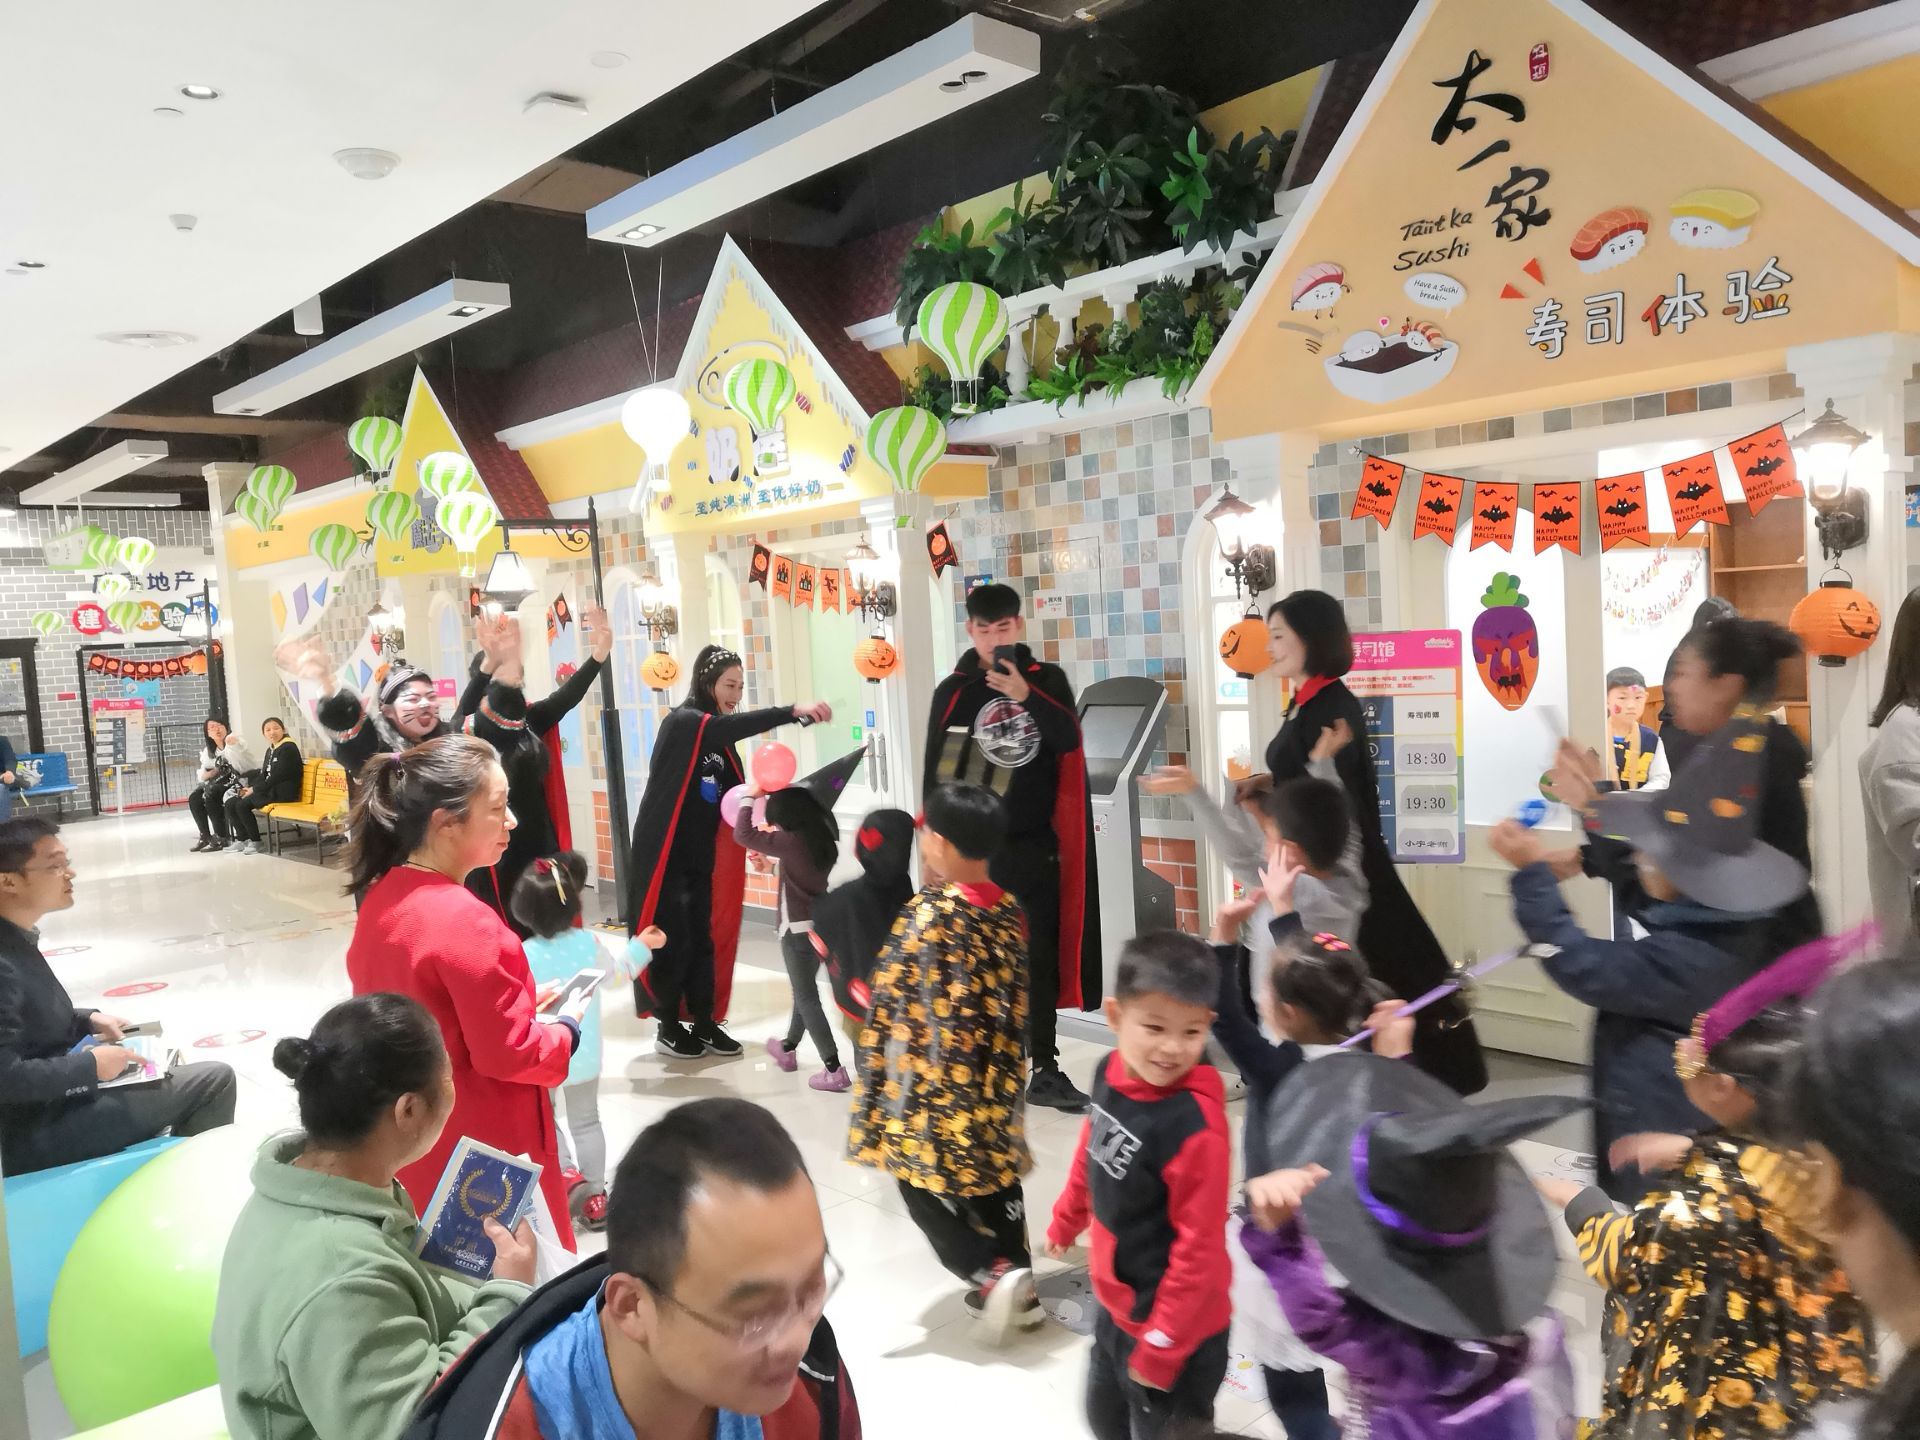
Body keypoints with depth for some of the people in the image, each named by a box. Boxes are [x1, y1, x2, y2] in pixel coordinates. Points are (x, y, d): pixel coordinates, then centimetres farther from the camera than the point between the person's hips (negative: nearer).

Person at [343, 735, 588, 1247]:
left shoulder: (381, 899, 0)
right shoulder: (465, 921, -26)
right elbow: (510, 1056, -22)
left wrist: (522, 1010, 9)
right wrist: (567, 1027, -4)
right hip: (479, 1150, -8)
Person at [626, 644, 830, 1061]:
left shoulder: (719, 738, 9)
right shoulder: (681, 723, -14)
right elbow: (730, 726, -33)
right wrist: (793, 711, -42)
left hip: (702, 855, 7)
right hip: (665, 854, -7)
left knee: (704, 939, 10)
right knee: (672, 940, 0)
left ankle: (704, 1023, 20)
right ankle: (669, 1027, 14)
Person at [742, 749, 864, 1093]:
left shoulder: (791, 841, -20)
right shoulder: (822, 838, 3)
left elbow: (743, 835, -16)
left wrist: (750, 798, -8)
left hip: (798, 930, -8)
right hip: (820, 926, 8)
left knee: (807, 998, -2)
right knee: (805, 991, 22)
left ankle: (835, 1070, -5)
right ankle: (787, 1049, 42)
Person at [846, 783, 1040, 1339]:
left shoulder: (930, 913, -19)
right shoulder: (1009, 910, 1)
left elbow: (895, 1004, -15)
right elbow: (1014, 1001, 9)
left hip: (935, 1083, -7)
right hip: (996, 1078, 7)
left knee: (923, 1184, 9)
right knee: (996, 1179, 18)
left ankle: (993, 1276, 0)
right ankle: (1020, 1287, 27)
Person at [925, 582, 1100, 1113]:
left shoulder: (1047, 679, 4)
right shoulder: (953, 690, 1)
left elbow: (1069, 740, -10)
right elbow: (936, 772, 2)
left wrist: (1026, 697, -23)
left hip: (1036, 845, 1)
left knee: (1040, 958, 5)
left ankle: (1045, 1071, 14)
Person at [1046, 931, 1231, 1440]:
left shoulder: (1197, 1128, -32)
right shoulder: (1111, 1072, -12)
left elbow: (1199, 1249, -26)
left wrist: (1160, 1346, -19)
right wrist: (1065, 1221, 21)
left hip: (1176, 1329, -7)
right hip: (1116, 1304, 7)